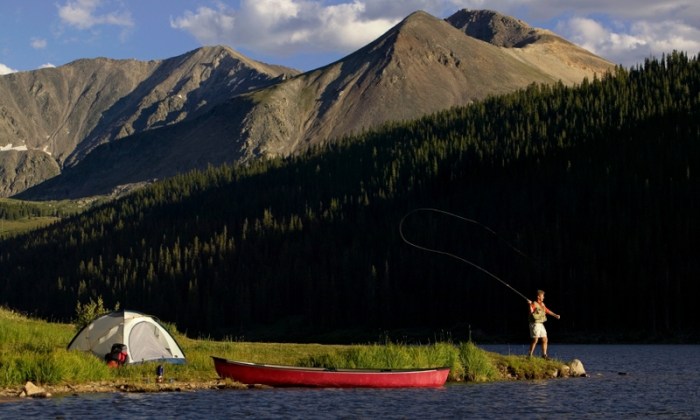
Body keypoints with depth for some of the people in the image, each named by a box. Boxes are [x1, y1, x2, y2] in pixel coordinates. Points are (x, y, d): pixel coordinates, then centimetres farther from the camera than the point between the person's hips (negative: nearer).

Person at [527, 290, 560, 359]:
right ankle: (530, 355, -7)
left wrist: (555, 315, 32)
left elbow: (547, 311, 29)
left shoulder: (542, 304, 15)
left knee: (544, 340, 9)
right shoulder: (534, 304, -12)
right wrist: (530, 305, -43)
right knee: (535, 340, -12)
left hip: (541, 324, 9)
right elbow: (531, 312, -29)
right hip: (535, 324, -9)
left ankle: (544, 355, 17)